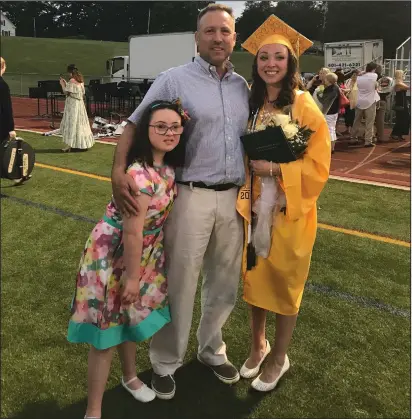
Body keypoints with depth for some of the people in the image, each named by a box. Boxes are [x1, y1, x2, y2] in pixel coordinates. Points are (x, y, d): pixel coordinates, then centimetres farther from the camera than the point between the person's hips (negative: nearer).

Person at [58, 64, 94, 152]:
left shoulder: (72, 80, -14)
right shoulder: (80, 80, 10)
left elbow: (66, 92, -12)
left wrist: (62, 84, 2)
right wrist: (66, 83, 20)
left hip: (72, 104, -8)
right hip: (79, 103, 8)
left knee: (71, 123, -7)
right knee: (79, 122, 12)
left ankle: (70, 145, -9)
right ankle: (82, 144, 16)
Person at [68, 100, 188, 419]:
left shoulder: (167, 167, -4)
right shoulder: (139, 174, -29)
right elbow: (132, 232, -25)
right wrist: (132, 276, -18)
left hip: (144, 252, 8)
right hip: (115, 253, -8)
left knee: (129, 318, 24)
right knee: (107, 331, 2)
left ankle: (130, 377, 47)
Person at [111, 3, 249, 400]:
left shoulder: (242, 85, 11)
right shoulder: (174, 80, -3)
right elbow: (134, 126, -6)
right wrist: (119, 170, -22)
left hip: (232, 198, 5)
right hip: (190, 196, -5)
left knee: (225, 282, 16)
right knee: (179, 284, 4)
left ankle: (211, 349, 38)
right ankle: (165, 363, 24)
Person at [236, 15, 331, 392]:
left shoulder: (305, 106, -11)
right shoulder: (249, 105, 4)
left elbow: (318, 166, -13)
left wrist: (275, 169, -23)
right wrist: (249, 168, -2)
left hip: (289, 211, -4)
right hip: (253, 207, 5)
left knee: (283, 281, 9)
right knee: (254, 276, 14)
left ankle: (279, 356, 30)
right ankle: (258, 344, 37)